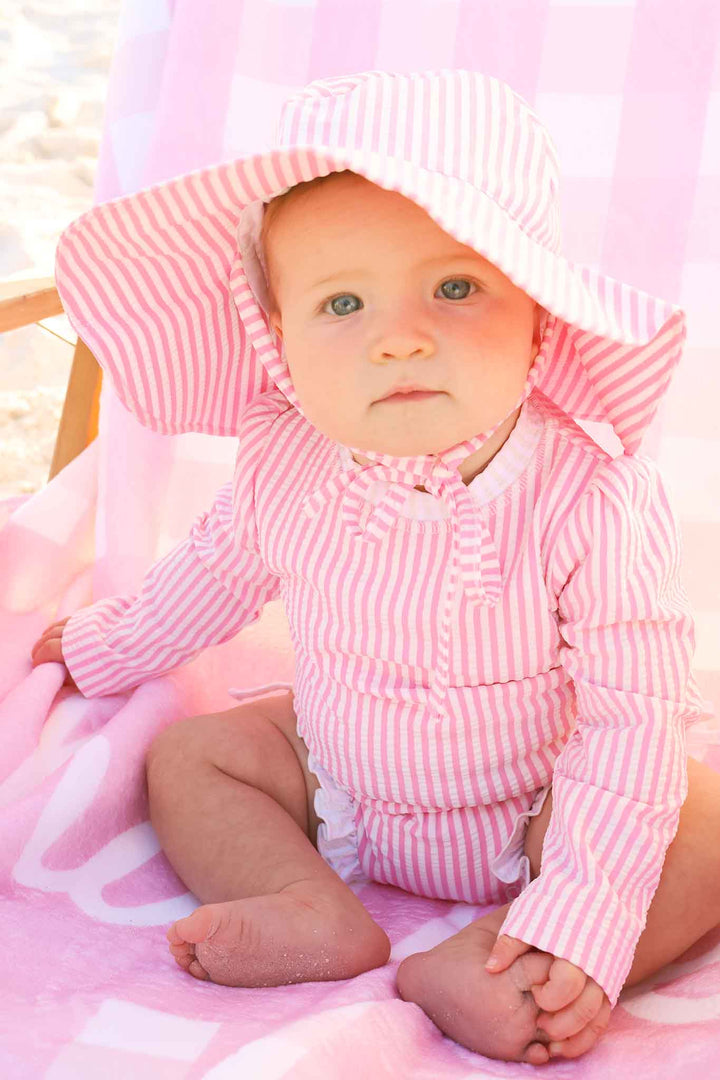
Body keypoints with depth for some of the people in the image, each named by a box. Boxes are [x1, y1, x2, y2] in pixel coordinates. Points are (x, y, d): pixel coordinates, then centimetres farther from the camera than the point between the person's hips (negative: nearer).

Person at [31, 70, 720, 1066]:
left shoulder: (595, 497, -32)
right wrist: (108, 648, 21)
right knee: (185, 756, -2)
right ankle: (321, 920, -19)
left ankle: (485, 959, -29)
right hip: (338, 788, 4)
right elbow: (224, 567, 5)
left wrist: (581, 918, -35)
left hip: (531, 817, -4)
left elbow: (632, 713, -28)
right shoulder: (286, 463, -18)